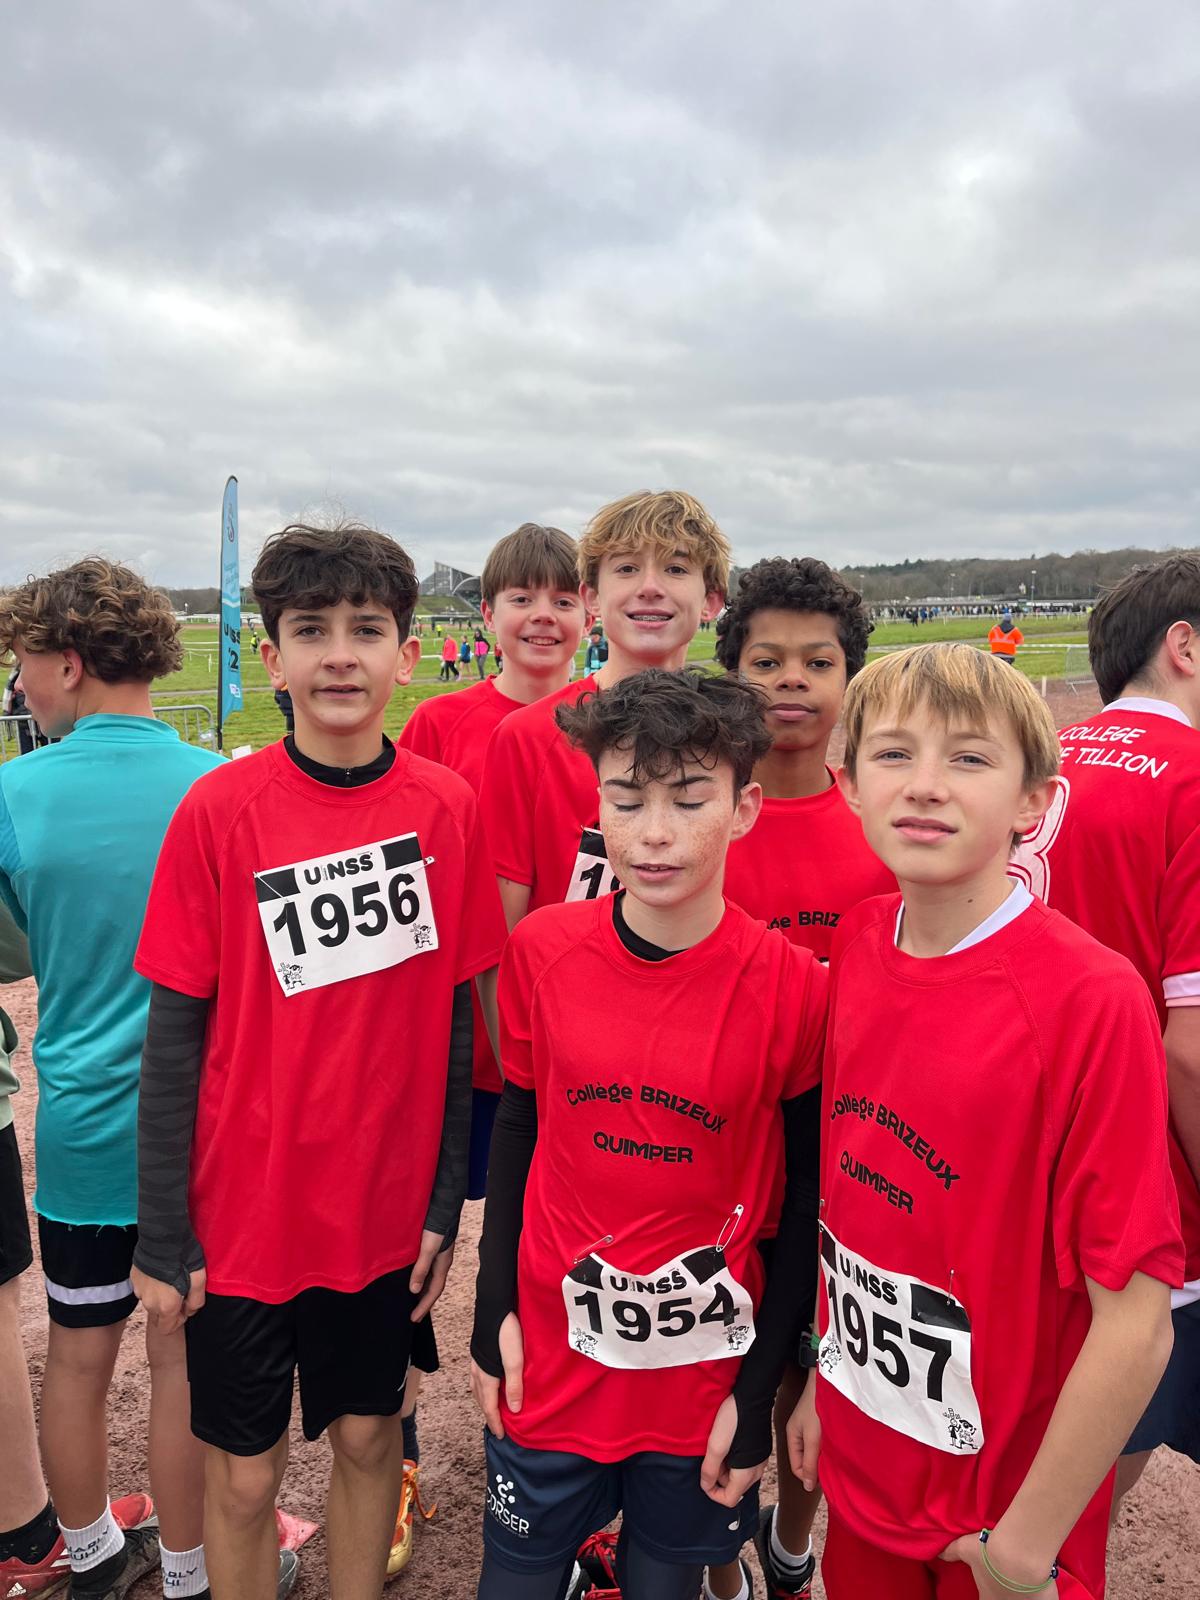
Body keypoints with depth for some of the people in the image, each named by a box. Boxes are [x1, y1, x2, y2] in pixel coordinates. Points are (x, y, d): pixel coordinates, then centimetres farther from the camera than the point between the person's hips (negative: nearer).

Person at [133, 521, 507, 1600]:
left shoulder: (448, 808, -7)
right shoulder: (219, 810, -12)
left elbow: (456, 1016, -1)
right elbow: (176, 1033, -8)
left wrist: (446, 1199, 1)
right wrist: (163, 1235, -6)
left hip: (388, 1209, 2)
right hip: (245, 1215, -1)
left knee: (369, 1432, 20)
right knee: (244, 1470, 15)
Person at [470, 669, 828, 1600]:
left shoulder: (793, 988, -16)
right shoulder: (542, 950, -10)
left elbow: (808, 1207, -8)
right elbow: (516, 1131, 2)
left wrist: (758, 1392, -4)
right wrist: (494, 1310, 1)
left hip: (705, 1382, -1)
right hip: (549, 1364, 2)